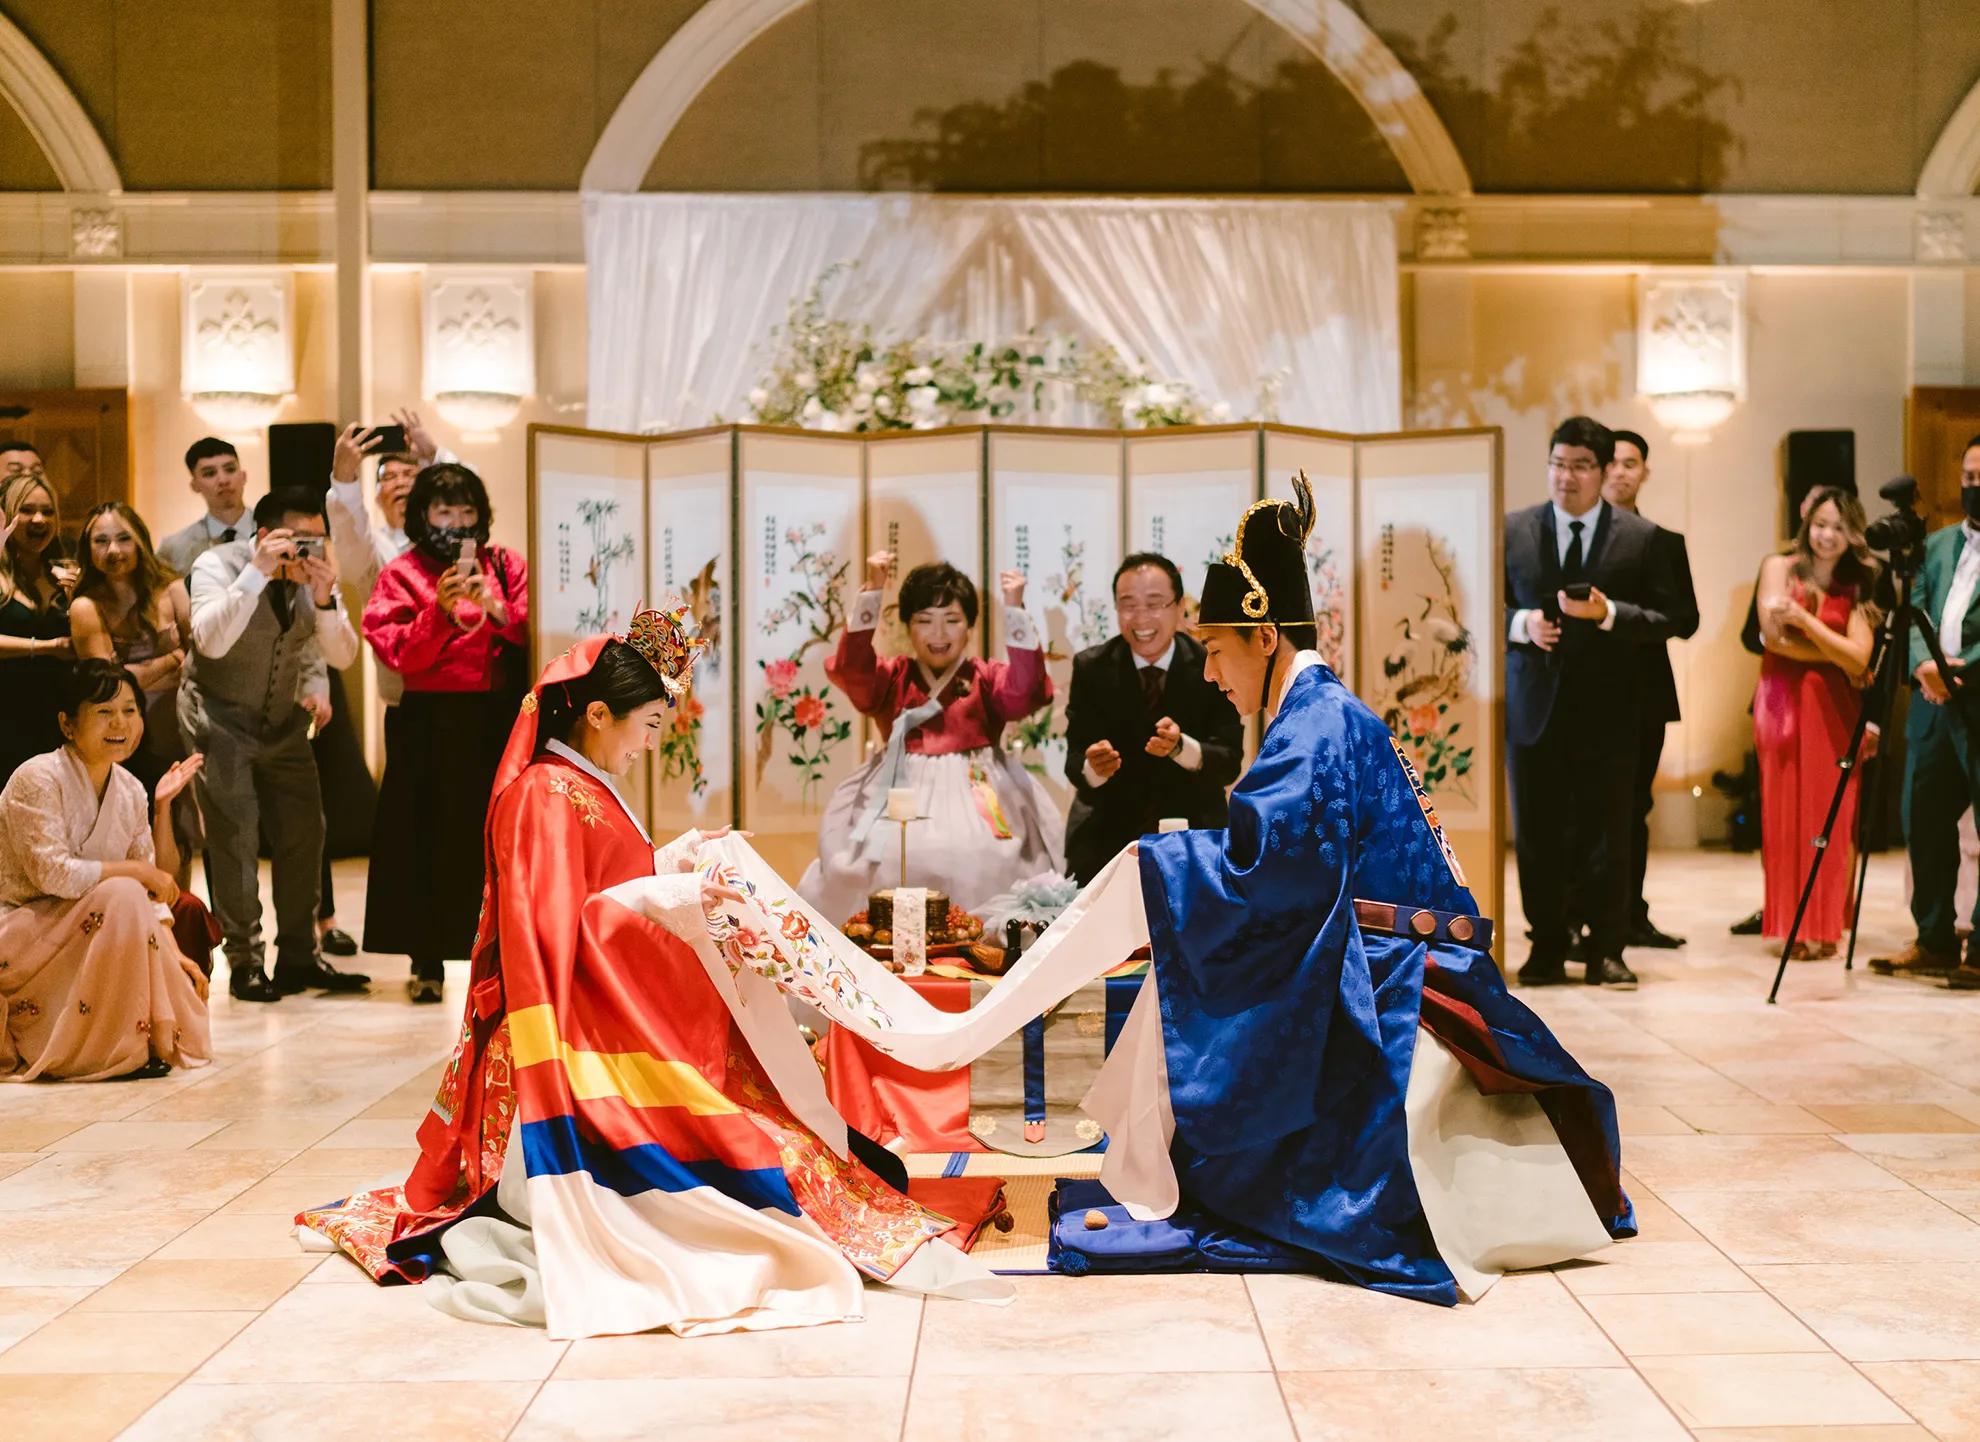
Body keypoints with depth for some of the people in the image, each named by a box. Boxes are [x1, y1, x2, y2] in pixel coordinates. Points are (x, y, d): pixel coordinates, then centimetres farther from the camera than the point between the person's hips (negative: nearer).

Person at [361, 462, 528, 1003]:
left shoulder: (507, 566, 13)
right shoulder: (403, 574, 8)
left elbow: (534, 633, 3)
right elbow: (396, 653, -4)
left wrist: (496, 609, -13)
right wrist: (441, 611, -16)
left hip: (498, 719, 1)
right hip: (429, 722, -1)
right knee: (429, 837, 0)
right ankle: (427, 962, 10)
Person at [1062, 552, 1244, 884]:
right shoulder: (1091, 667, -7)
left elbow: (1229, 762, -14)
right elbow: (1075, 761, -10)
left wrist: (1180, 747, -34)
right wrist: (1093, 766, -34)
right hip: (1107, 836, 1)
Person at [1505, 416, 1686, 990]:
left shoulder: (1641, 538, 2)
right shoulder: (1513, 530, 7)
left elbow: (1664, 619, 0)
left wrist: (1607, 613, -17)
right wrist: (1521, 623, -10)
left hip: (1606, 710, -1)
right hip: (1534, 706, 2)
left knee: (1607, 837, 2)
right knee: (1535, 836, 5)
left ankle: (1606, 952, 12)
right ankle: (1547, 949, 15)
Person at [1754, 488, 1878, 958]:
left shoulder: (1856, 589, 10)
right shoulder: (1779, 568, 6)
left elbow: (1859, 658, -4)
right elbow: (1775, 637, -6)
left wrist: (1804, 618, -13)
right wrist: (1837, 654, -3)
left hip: (1833, 708, 2)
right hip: (1782, 702, -2)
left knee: (1831, 817, -2)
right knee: (1785, 812, -4)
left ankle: (1825, 927, 4)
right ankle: (1792, 927, 0)